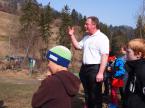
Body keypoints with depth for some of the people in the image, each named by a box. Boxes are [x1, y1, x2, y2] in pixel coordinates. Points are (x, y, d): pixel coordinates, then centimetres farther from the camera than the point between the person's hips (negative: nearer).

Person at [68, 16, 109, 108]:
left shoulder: (102, 38, -12)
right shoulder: (86, 37, 14)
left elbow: (105, 56, -19)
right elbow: (77, 46, 24)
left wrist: (100, 73, -24)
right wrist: (72, 35, 12)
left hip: (95, 69, -8)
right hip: (85, 68, 8)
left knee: (96, 94, 3)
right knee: (87, 92, 18)